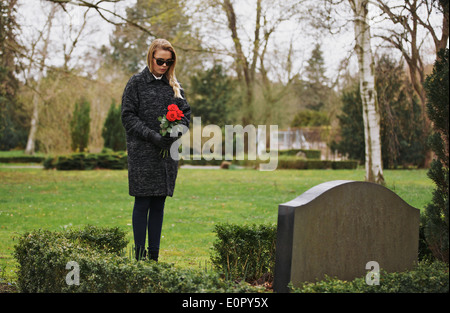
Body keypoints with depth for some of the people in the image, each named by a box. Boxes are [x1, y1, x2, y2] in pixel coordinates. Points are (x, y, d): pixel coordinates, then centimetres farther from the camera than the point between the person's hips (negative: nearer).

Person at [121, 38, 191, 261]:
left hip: (167, 153, 4)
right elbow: (128, 117, -6)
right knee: (142, 203, -3)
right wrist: (152, 136, -17)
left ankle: (154, 256, 12)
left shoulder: (174, 86, 12)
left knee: (159, 204, 7)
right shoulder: (136, 83, -1)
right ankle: (139, 255, 2)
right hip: (142, 153, -4)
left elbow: (186, 113, 11)